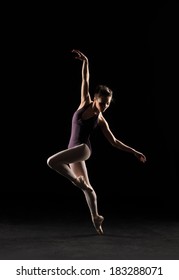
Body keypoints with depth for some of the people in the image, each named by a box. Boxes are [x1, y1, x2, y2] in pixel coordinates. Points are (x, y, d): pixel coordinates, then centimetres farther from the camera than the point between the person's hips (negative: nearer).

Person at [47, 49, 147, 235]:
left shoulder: (101, 120, -4)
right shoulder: (85, 103, 3)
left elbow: (114, 142, 2)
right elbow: (85, 82, -1)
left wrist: (134, 152, -2)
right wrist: (85, 62, -8)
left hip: (83, 149, -4)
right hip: (75, 150, 4)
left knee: (52, 161, -26)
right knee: (87, 187, 10)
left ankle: (78, 182, -9)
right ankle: (96, 218, 21)